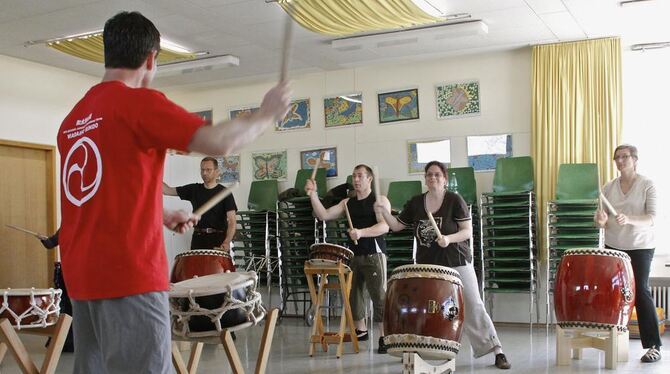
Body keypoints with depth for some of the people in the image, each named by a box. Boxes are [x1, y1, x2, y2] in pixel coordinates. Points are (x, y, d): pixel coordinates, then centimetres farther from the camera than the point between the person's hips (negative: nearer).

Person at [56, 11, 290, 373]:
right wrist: (267, 113, -3)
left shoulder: (73, 118, 15)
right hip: (129, 274, -8)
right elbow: (219, 142, -18)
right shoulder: (138, 102, -10)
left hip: (83, 275, 8)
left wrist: (163, 216, 25)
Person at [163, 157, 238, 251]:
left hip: (218, 239, -4)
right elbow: (168, 191, 13)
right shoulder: (194, 189, 12)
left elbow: (232, 221, -10)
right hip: (198, 239, 4)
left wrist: (227, 242, -24)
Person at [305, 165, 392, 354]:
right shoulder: (347, 203, 16)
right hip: (353, 253, 6)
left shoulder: (379, 200, -1)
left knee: (378, 294, -9)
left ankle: (384, 337, -6)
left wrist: (361, 233, -28)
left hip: (373, 254, -6)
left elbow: (384, 226, -15)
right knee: (352, 293, 10)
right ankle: (360, 330, 28)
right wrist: (313, 195, -6)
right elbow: (324, 215, 6)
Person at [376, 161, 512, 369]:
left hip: (456, 263, -4)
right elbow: (397, 226, 9)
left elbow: (468, 231, -10)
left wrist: (449, 239, -27)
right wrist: (383, 212, -8)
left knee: (473, 307, -5)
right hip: (426, 265, 4)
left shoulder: (455, 200, -8)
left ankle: (497, 352, 1)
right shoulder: (415, 203, 4)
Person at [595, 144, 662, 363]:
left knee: (641, 291, -9)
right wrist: (601, 220, -18)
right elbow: (601, 218, 7)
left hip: (640, 247, -4)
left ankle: (654, 346, -4)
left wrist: (629, 219, -31)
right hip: (613, 246, 4)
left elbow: (652, 217, -13)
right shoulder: (609, 187, 8)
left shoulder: (647, 185, -3)